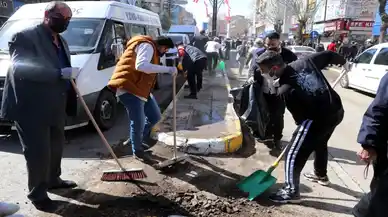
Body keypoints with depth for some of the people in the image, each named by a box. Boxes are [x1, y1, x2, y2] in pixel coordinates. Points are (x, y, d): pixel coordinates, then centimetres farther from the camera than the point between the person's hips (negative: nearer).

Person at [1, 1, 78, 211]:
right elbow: (22, 68, -27)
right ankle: (37, 194, 17)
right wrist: (62, 73, -32)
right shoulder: (25, 36, -13)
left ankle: (53, 179, 40)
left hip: (55, 107, 9)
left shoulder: (61, 41, 14)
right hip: (31, 107, -8)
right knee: (38, 152, 0)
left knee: (56, 146, 20)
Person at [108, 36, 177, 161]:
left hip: (140, 89, 11)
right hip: (129, 88, -11)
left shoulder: (152, 50, 24)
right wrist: (167, 69, -31)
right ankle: (137, 151, 17)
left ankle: (135, 140, 31)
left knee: (155, 116, 14)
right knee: (138, 122, -5)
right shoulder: (147, 46, -11)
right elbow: (141, 65, -31)